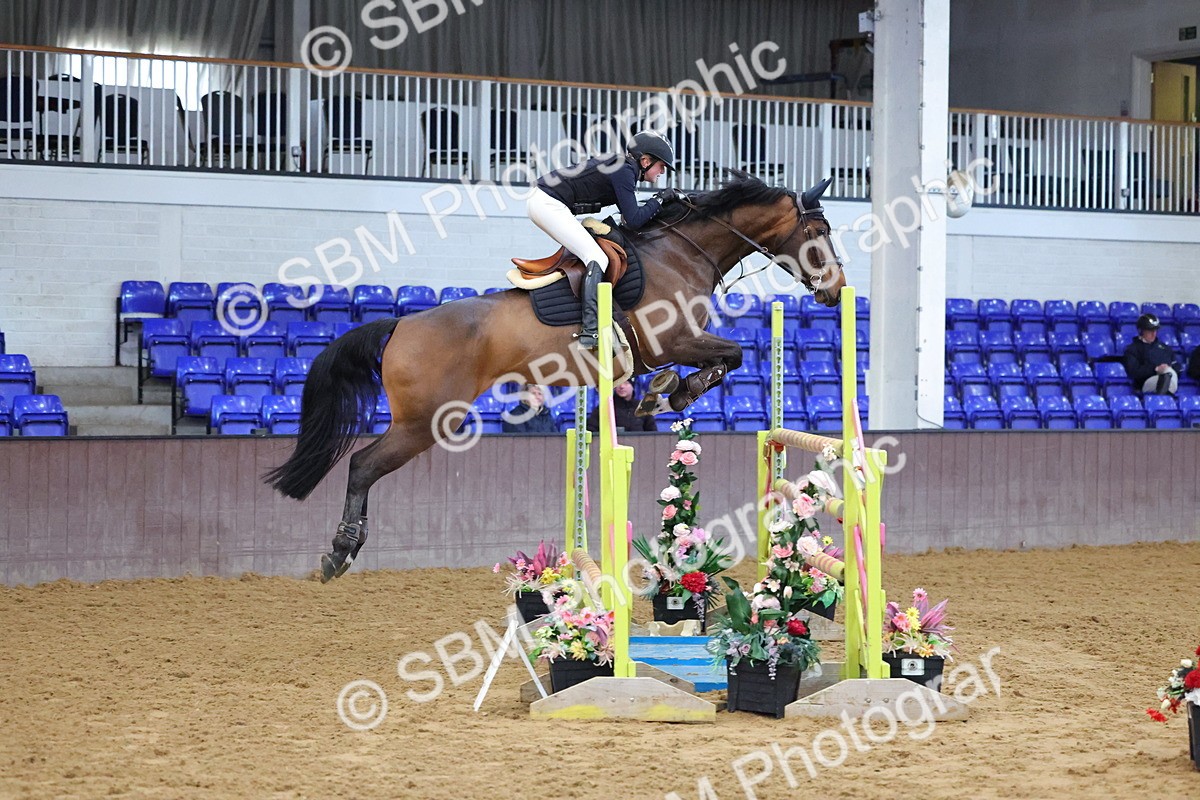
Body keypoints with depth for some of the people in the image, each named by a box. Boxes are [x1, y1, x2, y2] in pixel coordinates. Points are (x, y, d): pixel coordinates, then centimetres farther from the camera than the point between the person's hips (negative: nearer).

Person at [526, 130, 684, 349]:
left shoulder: (622, 166, 16)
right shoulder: (623, 171, -12)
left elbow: (629, 216, 25)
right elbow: (633, 220, -15)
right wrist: (660, 199, -3)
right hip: (547, 204, -11)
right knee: (596, 258, -15)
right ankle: (590, 331, -27)